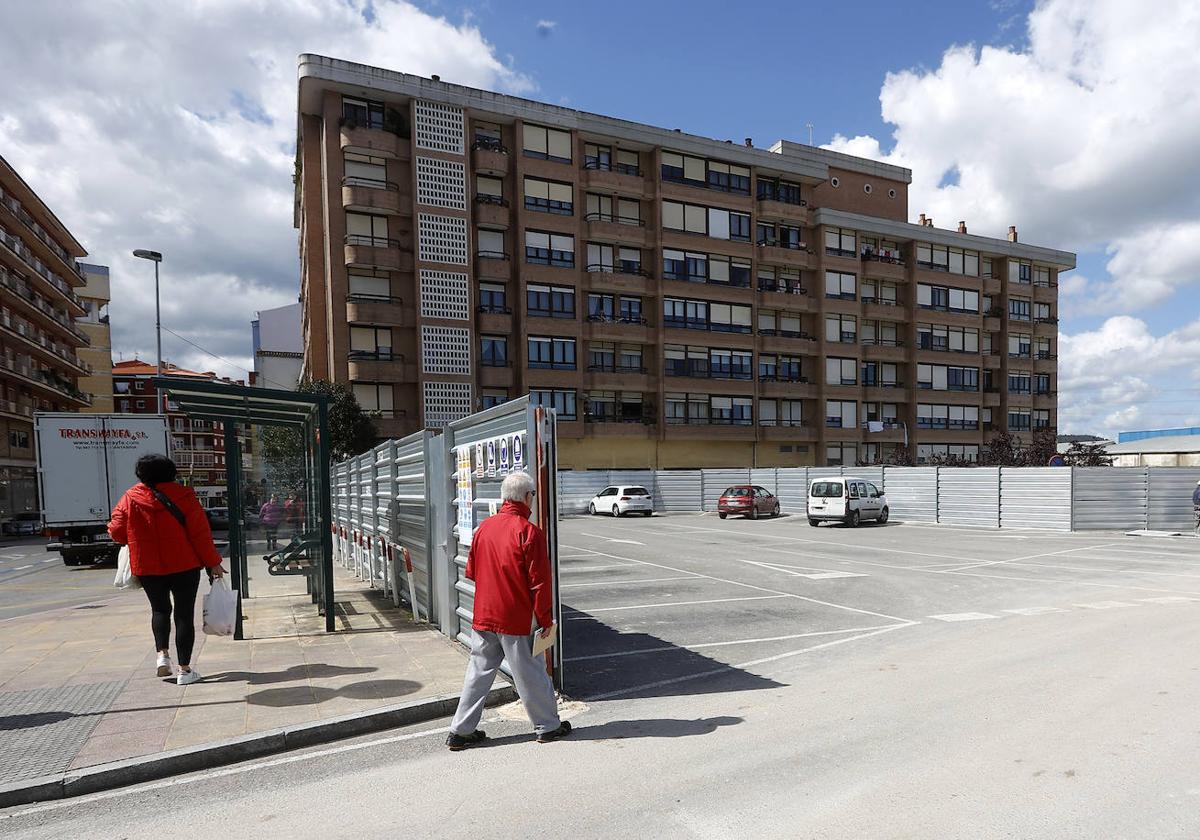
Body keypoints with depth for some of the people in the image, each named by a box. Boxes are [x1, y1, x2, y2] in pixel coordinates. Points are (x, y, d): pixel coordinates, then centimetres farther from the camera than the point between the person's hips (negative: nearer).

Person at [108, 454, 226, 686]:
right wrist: (212, 562, -3)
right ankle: (184, 670, 5)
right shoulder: (183, 496, -8)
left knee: (160, 609, 24)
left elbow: (117, 532, 0)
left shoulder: (130, 499, -2)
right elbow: (200, 533, -10)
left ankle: (162, 654, 10)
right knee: (184, 614, 4)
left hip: (147, 567, 2)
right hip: (184, 565, -2)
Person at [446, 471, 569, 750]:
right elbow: (540, 581, -15)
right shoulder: (529, 532, -16)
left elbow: (471, 572, 12)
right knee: (530, 674, 9)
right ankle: (548, 726, 24)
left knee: (478, 672, 15)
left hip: (483, 616, 5)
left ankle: (461, 731, 20)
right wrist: (546, 619, -6)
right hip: (516, 620, -5)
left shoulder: (484, 527, 2)